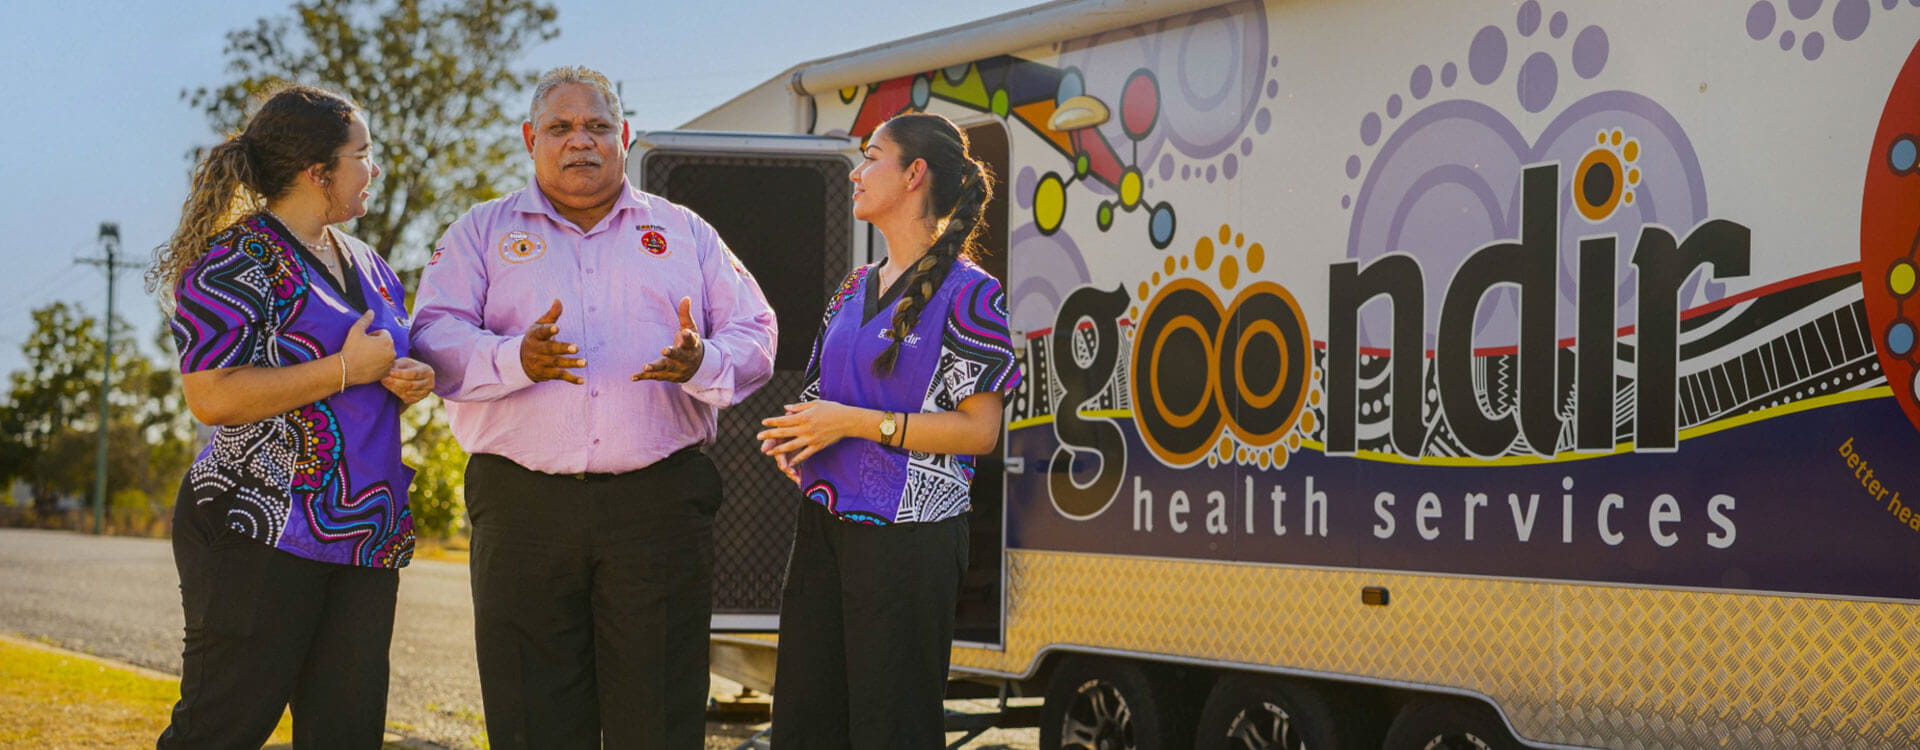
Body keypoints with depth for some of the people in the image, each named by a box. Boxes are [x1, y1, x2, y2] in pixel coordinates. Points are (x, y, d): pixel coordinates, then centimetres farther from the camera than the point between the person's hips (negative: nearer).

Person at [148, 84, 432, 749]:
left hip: (367, 537, 8)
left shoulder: (367, 266, 19)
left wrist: (412, 384, 5)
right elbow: (212, 396, -18)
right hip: (263, 534, -8)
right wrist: (347, 369, -15)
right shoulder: (233, 262, -7)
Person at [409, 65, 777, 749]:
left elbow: (754, 336, 10)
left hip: (660, 504, 0)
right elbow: (435, 339, 1)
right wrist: (515, 360, -20)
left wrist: (703, 364, -13)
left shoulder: (685, 233, 17)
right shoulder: (482, 233, 14)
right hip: (522, 506, 0)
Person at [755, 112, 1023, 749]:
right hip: (825, 524, 8)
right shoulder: (858, 287, 15)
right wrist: (793, 436, 3)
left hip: (905, 534, -8)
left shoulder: (967, 292, -9)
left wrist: (855, 423, -17)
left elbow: (978, 431, -14)